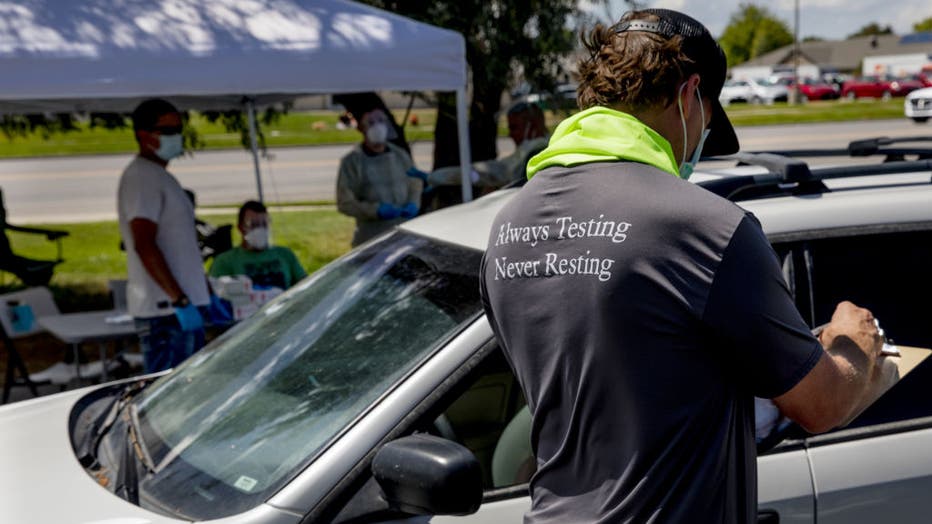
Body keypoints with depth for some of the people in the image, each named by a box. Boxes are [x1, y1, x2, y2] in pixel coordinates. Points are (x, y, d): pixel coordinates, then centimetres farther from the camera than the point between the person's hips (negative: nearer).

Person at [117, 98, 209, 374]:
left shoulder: (160, 176, 20)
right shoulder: (141, 176, -12)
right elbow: (144, 246, -22)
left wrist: (192, 300, 23)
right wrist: (180, 299, -23)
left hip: (183, 305, 10)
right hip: (165, 309, -10)